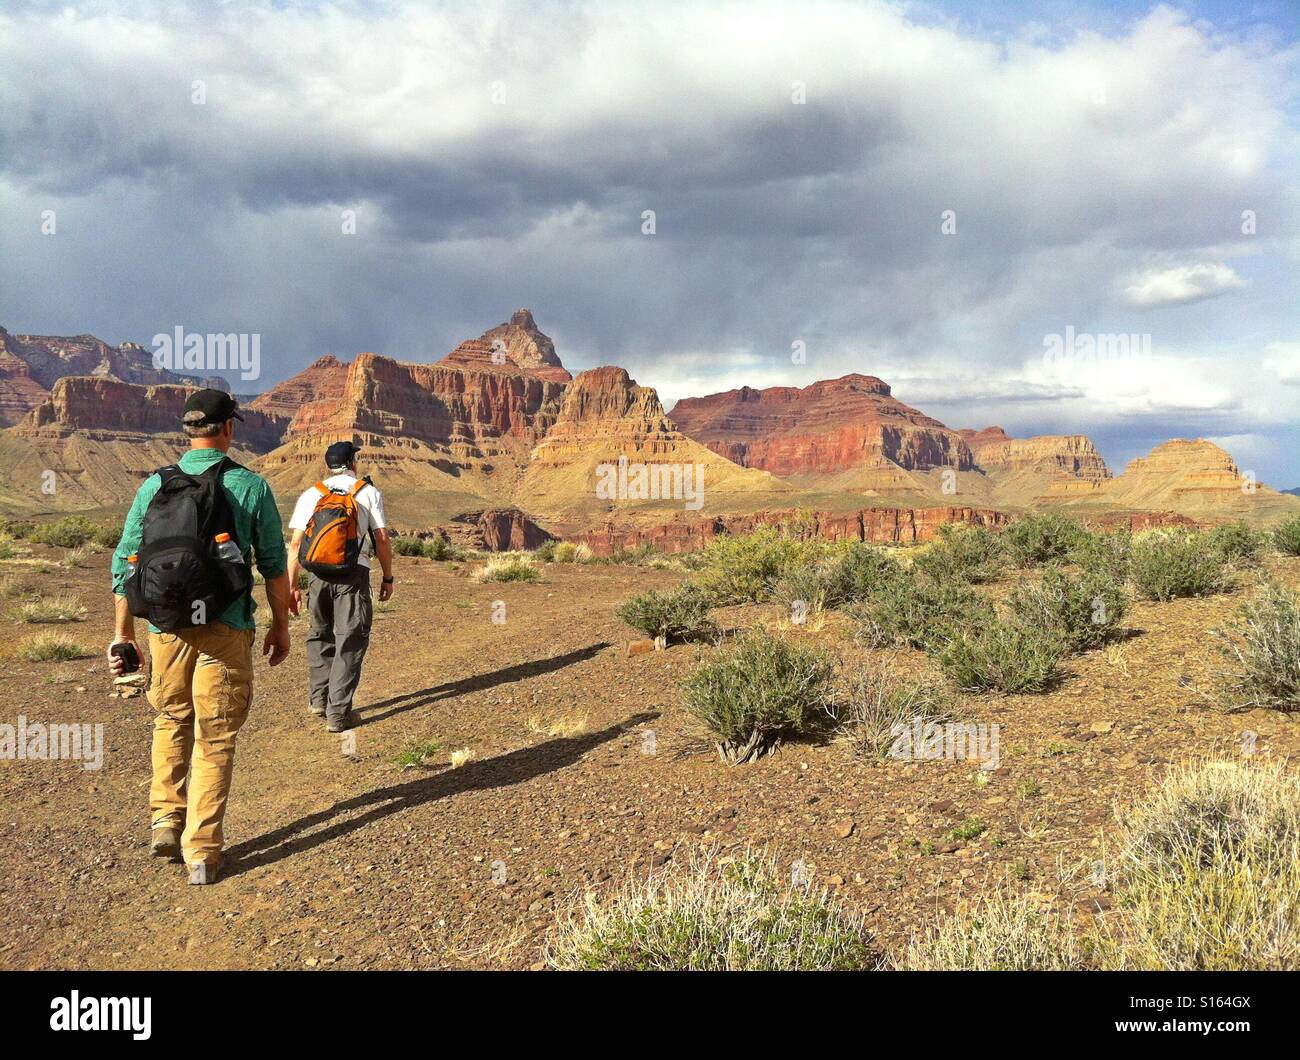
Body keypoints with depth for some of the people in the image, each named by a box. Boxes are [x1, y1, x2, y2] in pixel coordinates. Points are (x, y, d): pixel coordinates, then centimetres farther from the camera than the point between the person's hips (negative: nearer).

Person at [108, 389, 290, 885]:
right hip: (225, 629, -2)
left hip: (165, 626, 3)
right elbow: (274, 565, -1)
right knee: (214, 738, 6)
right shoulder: (250, 486, -4)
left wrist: (122, 634, 13)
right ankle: (201, 851, 9)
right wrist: (281, 626, 11)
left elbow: (124, 564, 5)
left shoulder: (154, 485, 3)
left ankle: (165, 819, 20)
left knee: (170, 722, 25)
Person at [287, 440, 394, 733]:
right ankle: (338, 712, 1)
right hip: (354, 574, -3)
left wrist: (292, 586, 8)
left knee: (320, 635, 21)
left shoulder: (311, 495, 10)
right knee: (350, 641, 2)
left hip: (318, 574, 3)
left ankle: (318, 698, 24)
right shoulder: (369, 492, 5)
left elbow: (295, 544, 5)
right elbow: (382, 539, 1)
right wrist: (388, 578, 10)